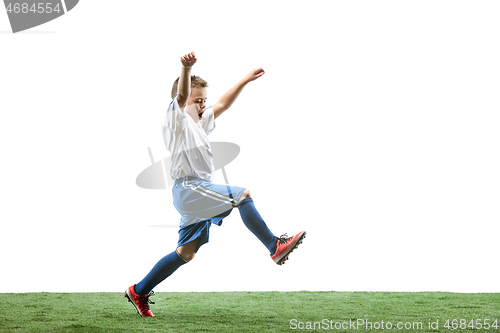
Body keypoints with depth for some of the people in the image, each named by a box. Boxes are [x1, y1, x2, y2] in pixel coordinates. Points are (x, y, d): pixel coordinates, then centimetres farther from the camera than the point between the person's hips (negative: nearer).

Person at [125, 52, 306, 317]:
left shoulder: (199, 122, 23)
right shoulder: (176, 119, -3)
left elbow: (223, 104, 31)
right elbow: (181, 97, -23)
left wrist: (246, 80, 28)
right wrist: (186, 69, -42)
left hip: (196, 195, 10)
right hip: (189, 188, -10)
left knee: (185, 253, 9)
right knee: (241, 195, -16)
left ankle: (139, 291, 15)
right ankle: (275, 246, -15)